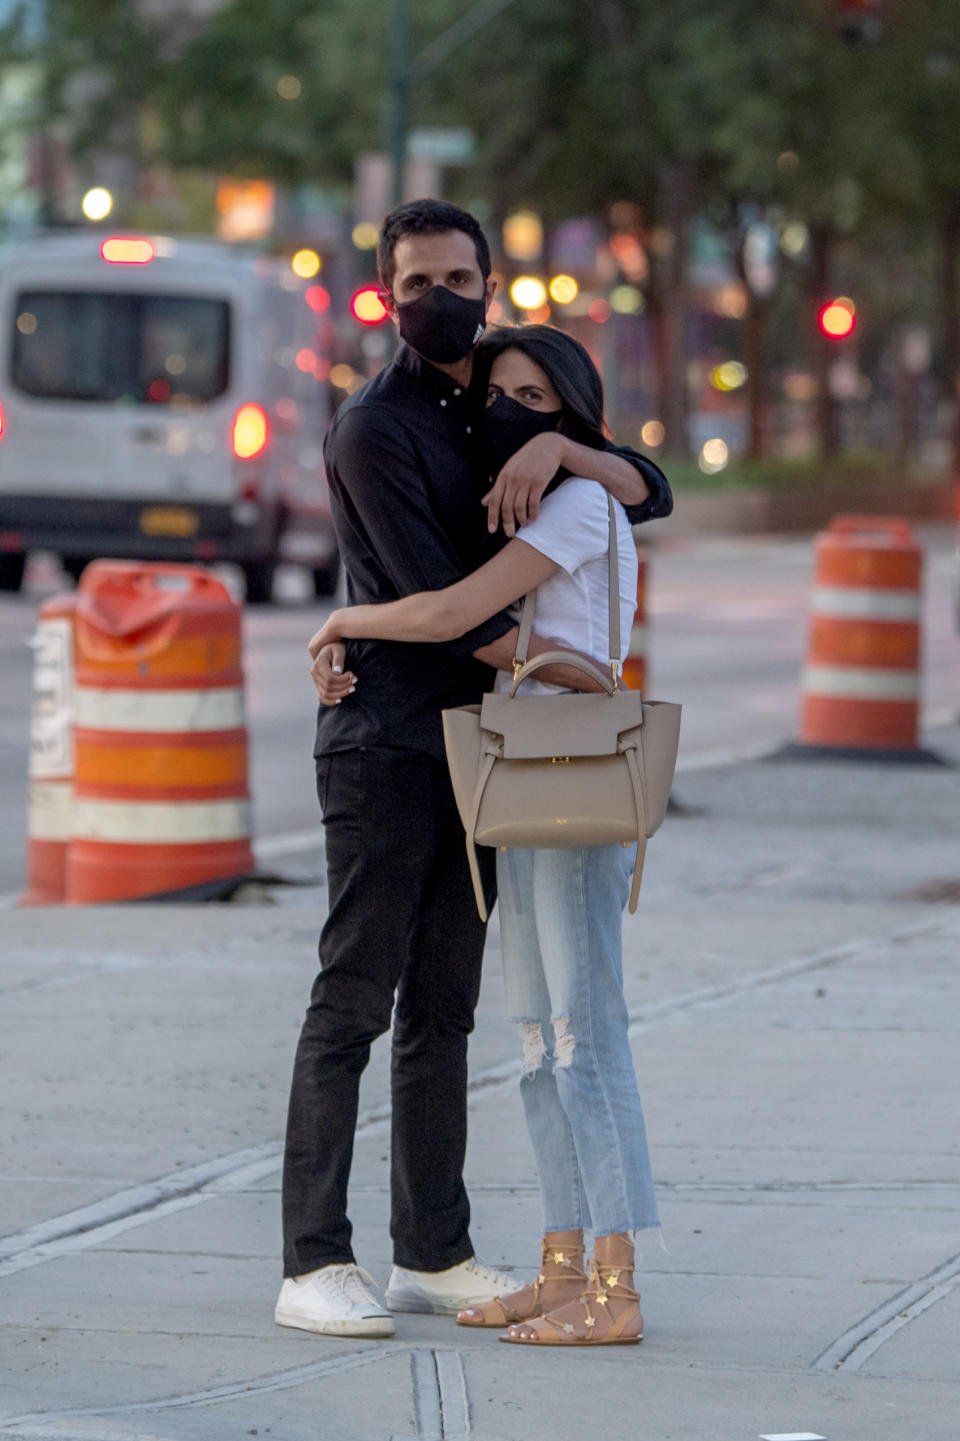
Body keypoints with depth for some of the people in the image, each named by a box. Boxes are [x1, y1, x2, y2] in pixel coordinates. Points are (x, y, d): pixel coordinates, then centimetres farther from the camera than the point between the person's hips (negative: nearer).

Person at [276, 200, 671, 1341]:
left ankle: (433, 1254, 12)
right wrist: (589, 680, -14)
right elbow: (442, 604, -17)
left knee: (443, 1007, 8)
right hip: (382, 743, -7)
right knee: (354, 1001, -9)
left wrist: (557, 447, -17)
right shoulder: (374, 430, -11)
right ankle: (315, 1267, -9)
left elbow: (650, 495, 3)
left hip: (470, 750, 7)